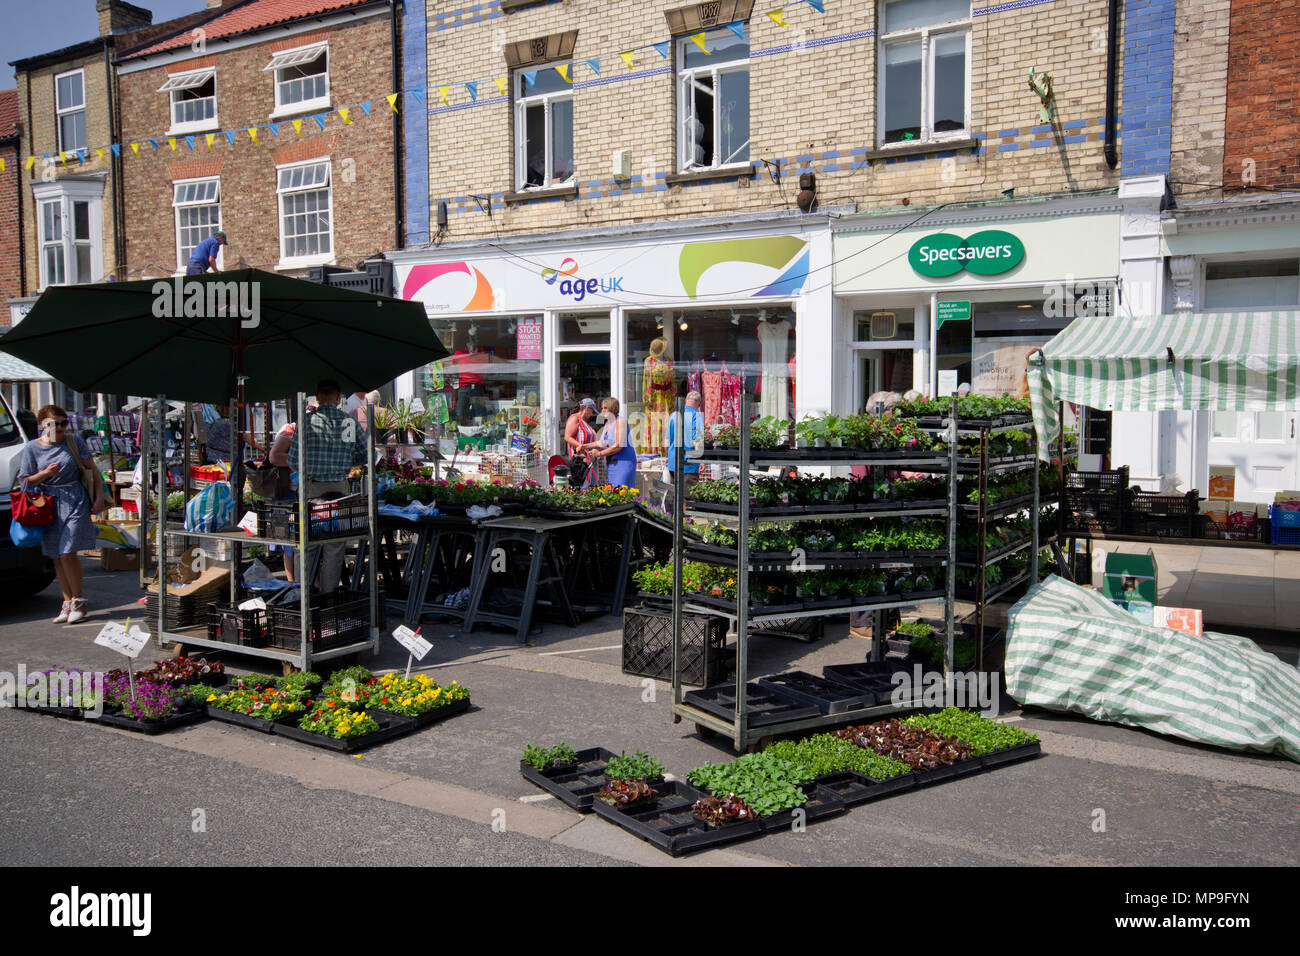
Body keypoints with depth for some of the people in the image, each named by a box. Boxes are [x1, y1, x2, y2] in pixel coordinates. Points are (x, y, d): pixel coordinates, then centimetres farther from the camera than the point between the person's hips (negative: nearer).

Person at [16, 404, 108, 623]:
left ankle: (78, 602, 3)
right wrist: (45, 473, -12)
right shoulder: (32, 448, 4)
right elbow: (25, 481, 6)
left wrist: (99, 496, 2)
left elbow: (92, 469, 8)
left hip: (75, 501, -3)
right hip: (49, 504, 3)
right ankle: (67, 604, 16)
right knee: (56, 558, 6)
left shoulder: (75, 441, 2)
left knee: (67, 553, -10)